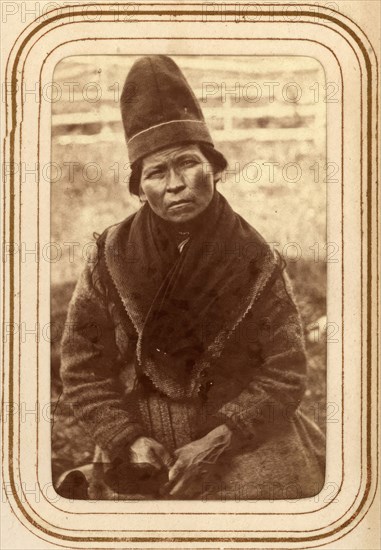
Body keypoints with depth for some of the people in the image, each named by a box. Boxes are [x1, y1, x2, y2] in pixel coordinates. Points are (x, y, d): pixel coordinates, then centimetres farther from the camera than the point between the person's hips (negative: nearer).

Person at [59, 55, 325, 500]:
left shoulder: (257, 262, -9)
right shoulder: (112, 258, -8)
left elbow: (284, 375, -8)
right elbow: (82, 367, -3)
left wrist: (219, 440, -18)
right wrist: (128, 440, -15)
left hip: (247, 459, 0)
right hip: (142, 466, 0)